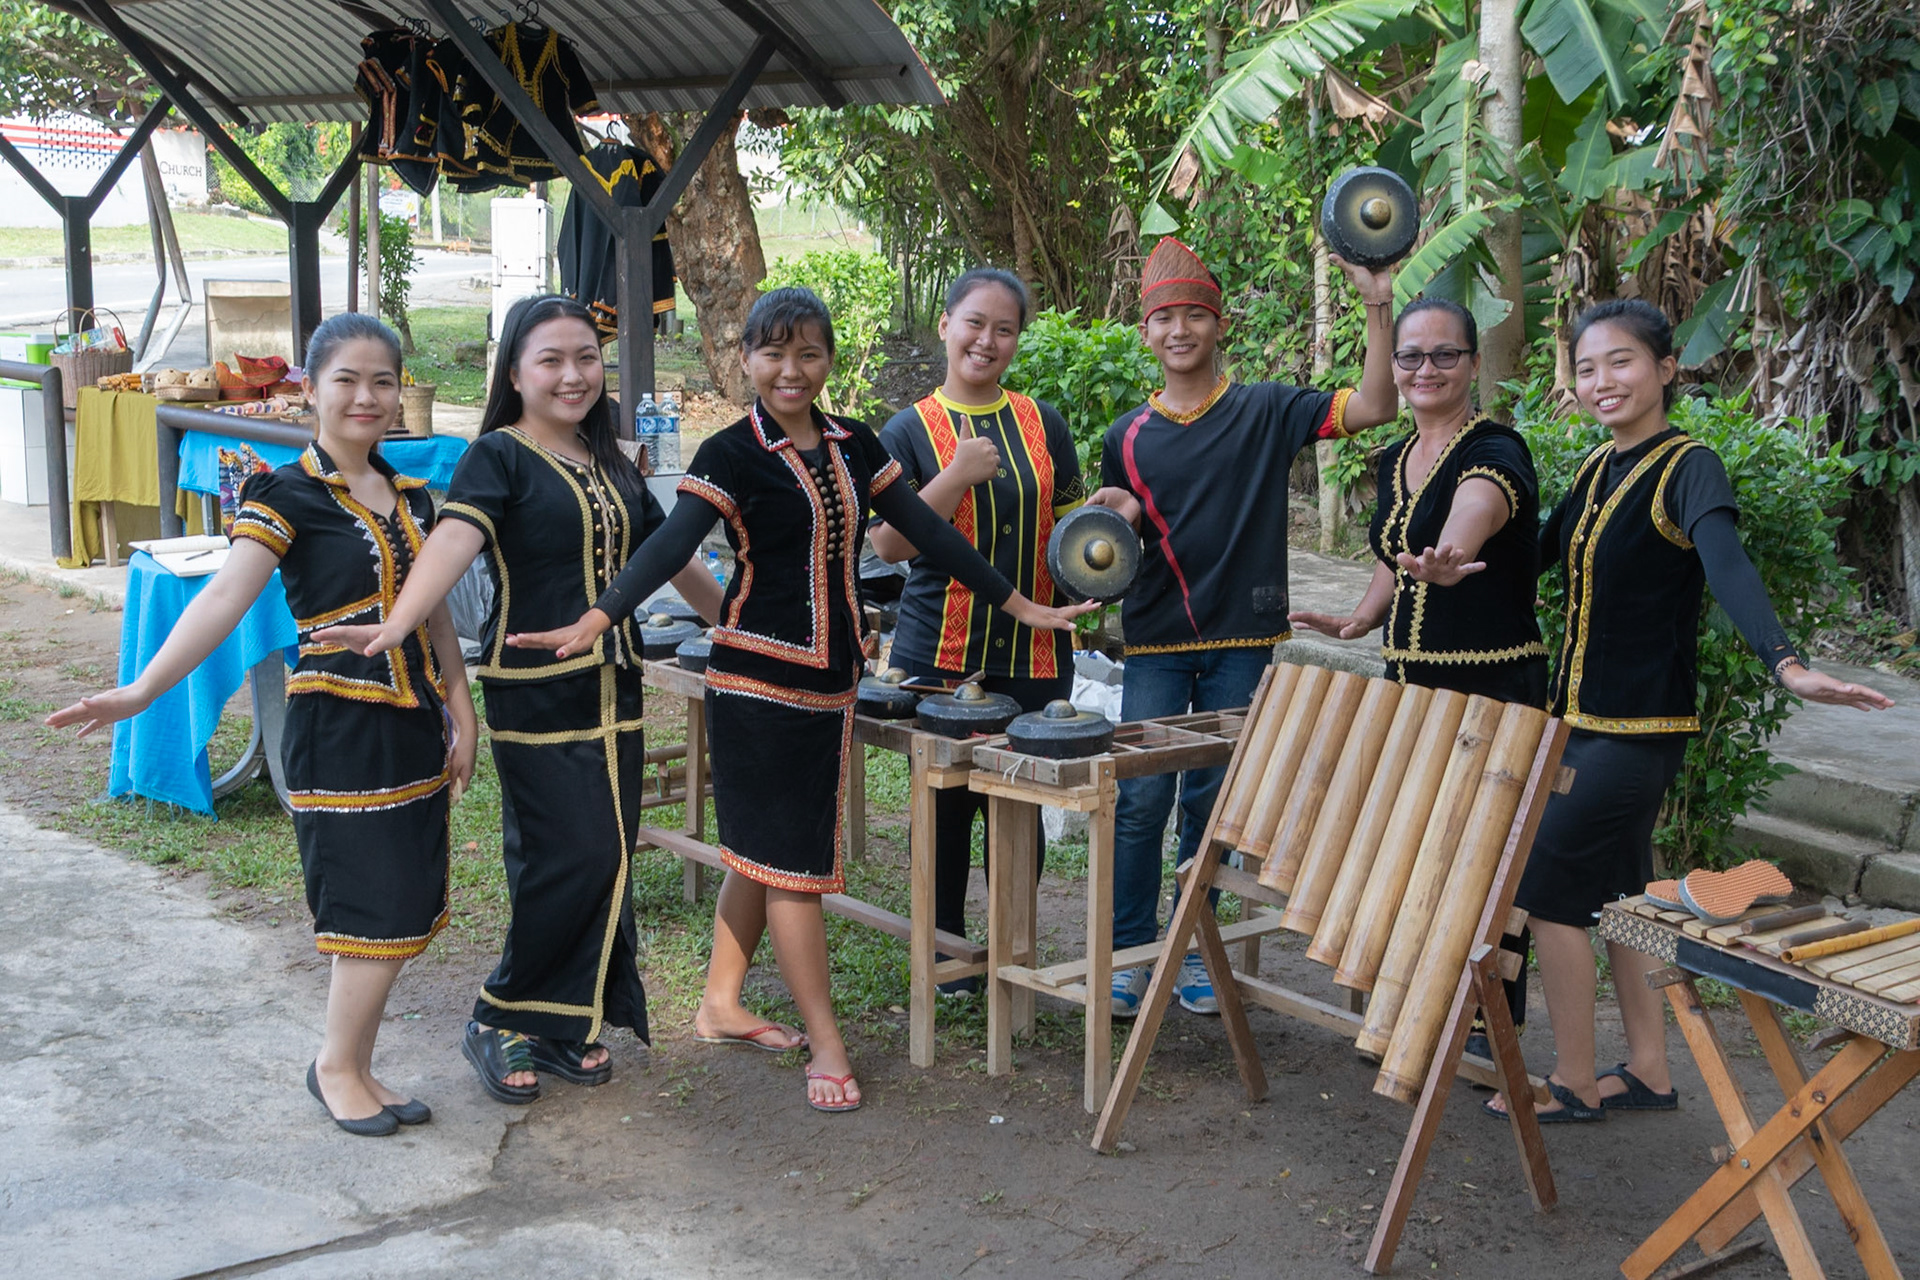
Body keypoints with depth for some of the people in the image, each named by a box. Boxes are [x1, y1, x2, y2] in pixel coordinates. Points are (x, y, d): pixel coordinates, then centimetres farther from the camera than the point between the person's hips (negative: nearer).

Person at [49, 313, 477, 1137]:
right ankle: (337, 1065, 15)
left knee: (404, 909, 8)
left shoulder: (410, 497, 10)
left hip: (411, 727, 6)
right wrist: (143, 689, -34)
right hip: (338, 727, -6)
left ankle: (352, 1067, 22)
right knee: (378, 908, -5)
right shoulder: (287, 495, -10)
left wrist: (461, 714, 14)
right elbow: (225, 597, -23)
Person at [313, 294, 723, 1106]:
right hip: (535, 691, -6)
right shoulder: (500, 457, -8)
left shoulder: (610, 463, 13)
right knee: (567, 860, -9)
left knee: (606, 861, 7)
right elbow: (454, 538, -26)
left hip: (611, 688, 7)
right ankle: (499, 1024, 9)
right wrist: (394, 627, -42)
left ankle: (566, 1025, 21)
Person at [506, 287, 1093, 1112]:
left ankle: (720, 1005, 29)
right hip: (757, 679, -6)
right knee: (788, 858, -3)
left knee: (761, 850, 15)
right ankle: (826, 1042, 3)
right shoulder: (732, 454, -10)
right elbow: (672, 544, -23)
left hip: (830, 679, 6)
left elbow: (927, 532, 11)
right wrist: (594, 621, -38)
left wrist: (1021, 607, 12)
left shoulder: (852, 447, 7)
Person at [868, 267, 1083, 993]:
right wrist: (958, 475, -20)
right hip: (938, 655, -2)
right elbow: (889, 544, -9)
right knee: (948, 806, 7)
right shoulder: (909, 431, 0)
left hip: (1032, 654, 2)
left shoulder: (1042, 424, 8)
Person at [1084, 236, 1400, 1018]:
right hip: (1156, 640, 1)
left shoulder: (1265, 411, 2)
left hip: (1240, 639, -1)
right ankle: (1127, 955, 8)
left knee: (1213, 802, 7)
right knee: (1140, 800, -3)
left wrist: (1378, 308, -18)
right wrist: (1113, 518, -10)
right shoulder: (1128, 437, 7)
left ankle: (1192, 953, 19)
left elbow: (1372, 408, -10)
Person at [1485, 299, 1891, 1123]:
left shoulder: (1687, 469, -16)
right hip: (1581, 717, 8)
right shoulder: (1598, 468, 8)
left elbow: (1727, 565, -34)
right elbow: (1537, 553, 21)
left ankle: (1574, 1085, 9)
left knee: (1548, 887, -4)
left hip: (1639, 729, -8)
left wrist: (1787, 664, -48)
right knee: (1615, 892, 14)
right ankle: (1647, 1071, 27)